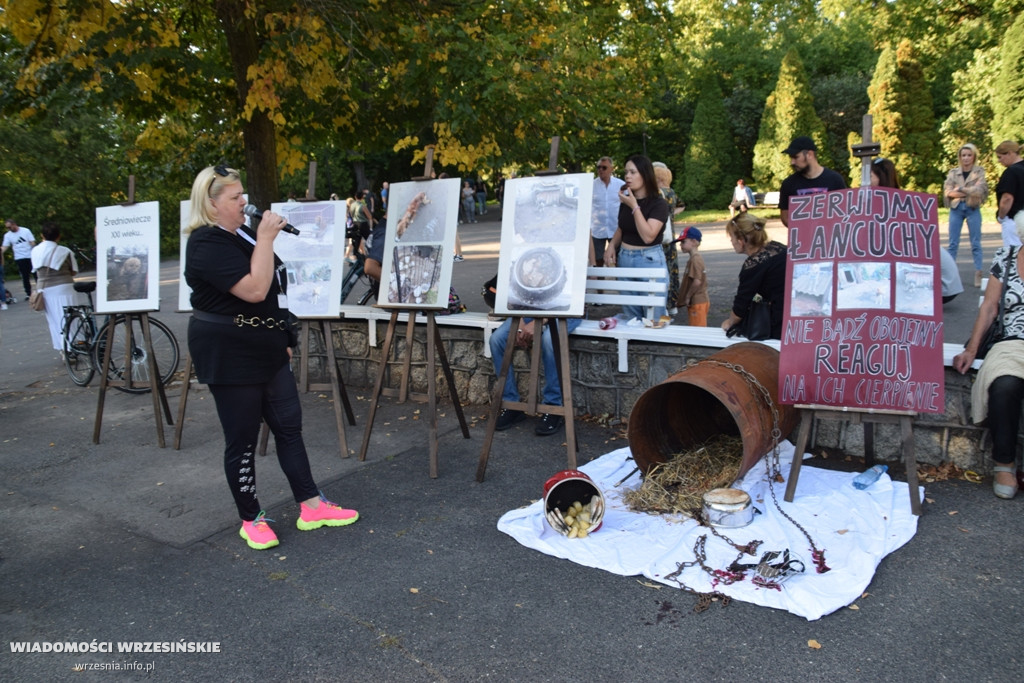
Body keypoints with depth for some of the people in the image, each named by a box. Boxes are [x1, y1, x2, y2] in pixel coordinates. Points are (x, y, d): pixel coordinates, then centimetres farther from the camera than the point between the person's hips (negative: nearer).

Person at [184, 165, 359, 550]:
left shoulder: (242, 234, 13)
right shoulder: (207, 244, -18)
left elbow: (271, 287, 22)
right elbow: (255, 289, -28)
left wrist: (283, 336, 20)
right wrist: (266, 238, -23)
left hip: (266, 348, 9)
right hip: (230, 355, -9)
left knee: (289, 426, 10)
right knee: (242, 440, 3)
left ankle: (312, 507, 19)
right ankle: (251, 519, 19)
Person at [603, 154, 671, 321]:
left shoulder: (659, 204, -10)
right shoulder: (625, 201, 7)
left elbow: (648, 236, -22)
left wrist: (634, 207, -21)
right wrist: (611, 245, 1)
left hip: (649, 260, -6)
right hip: (624, 259, 6)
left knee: (653, 319, -1)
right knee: (630, 317, 12)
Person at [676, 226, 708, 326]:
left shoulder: (695, 259, -18)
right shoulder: (698, 258, 13)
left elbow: (697, 281, -26)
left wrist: (688, 297, -15)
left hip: (697, 303, -10)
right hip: (702, 300, 10)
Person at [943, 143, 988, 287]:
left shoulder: (979, 171, 5)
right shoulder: (953, 172, 9)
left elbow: (979, 189, -10)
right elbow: (947, 190, -4)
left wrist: (961, 189, -14)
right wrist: (969, 192, -16)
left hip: (973, 209, -2)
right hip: (956, 208, 2)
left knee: (976, 243, -1)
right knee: (953, 243, 2)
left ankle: (978, 274, 0)